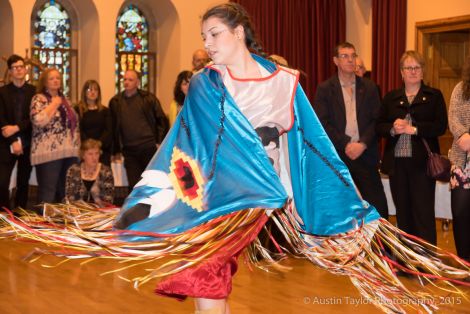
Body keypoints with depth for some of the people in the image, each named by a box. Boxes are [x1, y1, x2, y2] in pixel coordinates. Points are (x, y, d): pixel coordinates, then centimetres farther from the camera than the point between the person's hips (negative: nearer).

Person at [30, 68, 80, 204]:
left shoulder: (65, 99, 18)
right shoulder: (39, 99, -3)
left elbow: (74, 123, 23)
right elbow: (38, 120, -22)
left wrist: (78, 146, 14)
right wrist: (54, 104, -11)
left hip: (69, 152, 7)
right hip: (49, 153, -7)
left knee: (66, 192, 10)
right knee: (48, 192, -7)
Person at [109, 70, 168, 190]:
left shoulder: (148, 98, 3)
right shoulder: (115, 102, 8)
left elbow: (162, 120, 4)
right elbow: (113, 127, 10)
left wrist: (159, 142, -4)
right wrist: (116, 151, 9)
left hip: (149, 148, -2)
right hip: (129, 151, 2)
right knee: (134, 186, 2)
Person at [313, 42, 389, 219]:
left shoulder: (369, 88, 9)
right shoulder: (325, 89, 3)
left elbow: (377, 120, 3)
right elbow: (322, 123, -5)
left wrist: (362, 144, -11)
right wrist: (345, 145, -12)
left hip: (365, 154, 1)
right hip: (337, 156, -1)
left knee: (377, 205, -1)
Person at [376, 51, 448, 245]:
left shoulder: (434, 96, 4)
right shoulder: (391, 98, 12)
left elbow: (441, 126, -7)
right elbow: (379, 126, 6)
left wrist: (414, 128, -17)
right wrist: (392, 129, -14)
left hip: (422, 163, -3)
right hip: (397, 163, 3)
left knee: (424, 214, -4)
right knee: (403, 213, 10)